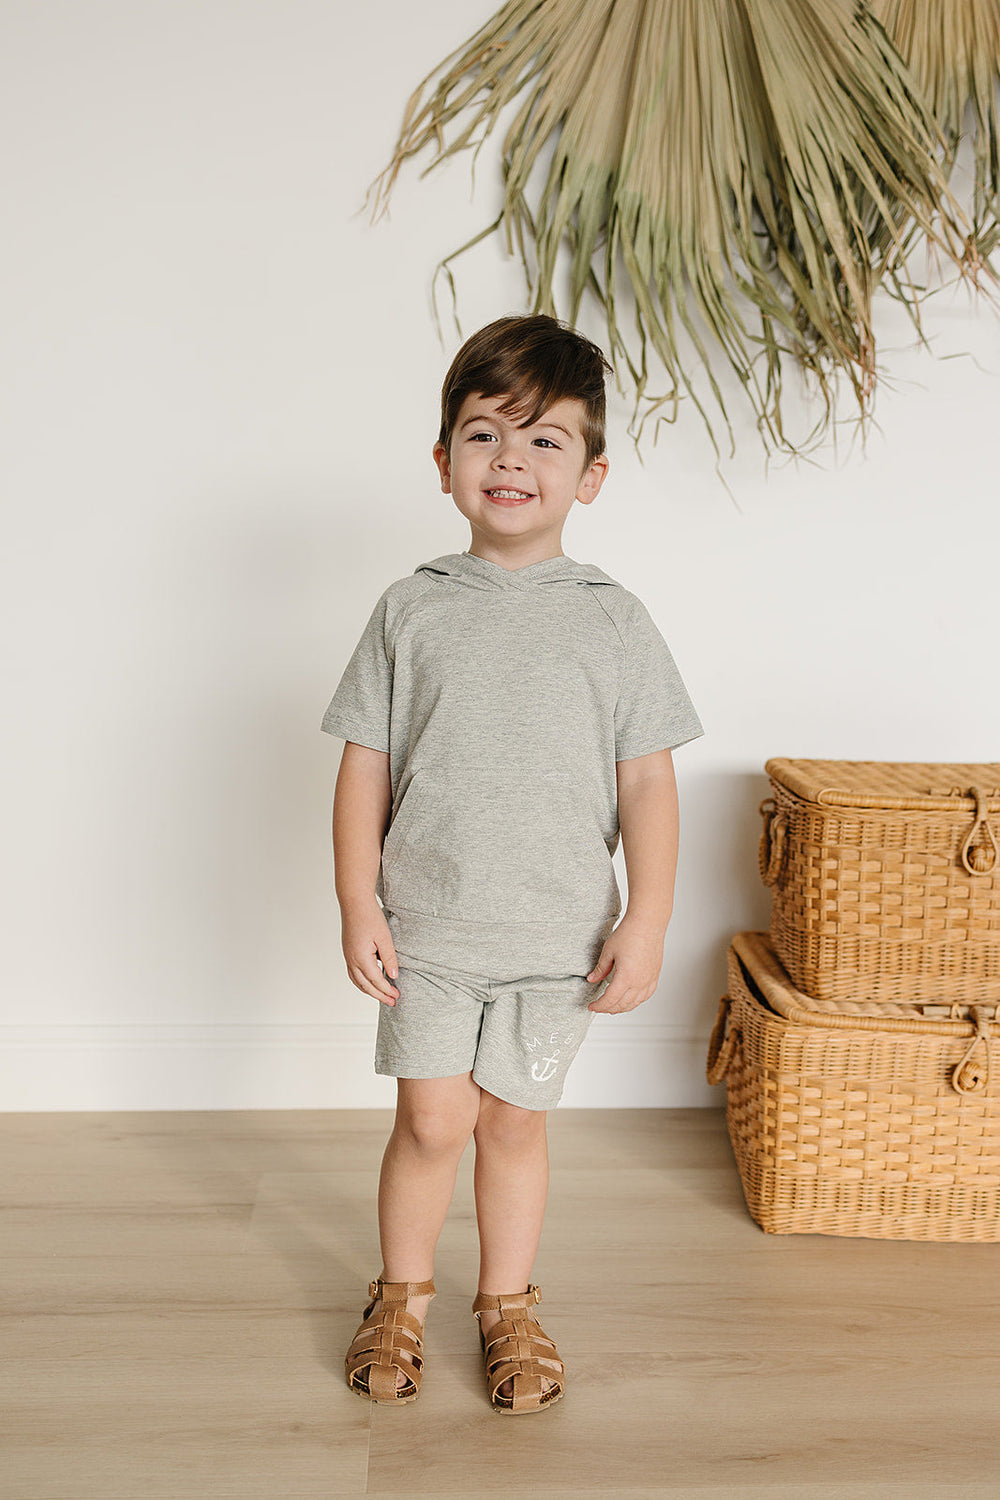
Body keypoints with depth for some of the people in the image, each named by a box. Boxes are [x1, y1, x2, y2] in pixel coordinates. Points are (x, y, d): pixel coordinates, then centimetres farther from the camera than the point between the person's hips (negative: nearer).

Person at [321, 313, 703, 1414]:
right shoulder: (411, 610, -1)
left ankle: (508, 1303, 34)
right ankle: (402, 1294, 30)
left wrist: (647, 920, -6)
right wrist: (357, 903, -3)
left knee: (516, 1117, 11)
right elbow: (364, 764, 1)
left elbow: (649, 783, -1)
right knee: (434, 1118, 3)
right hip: (427, 925, 0)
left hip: (559, 932, 0)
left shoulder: (613, 620, -2)